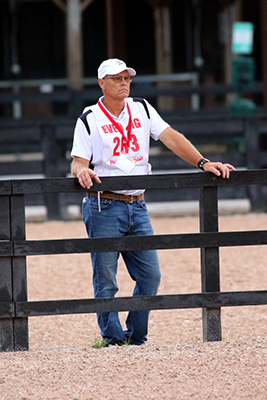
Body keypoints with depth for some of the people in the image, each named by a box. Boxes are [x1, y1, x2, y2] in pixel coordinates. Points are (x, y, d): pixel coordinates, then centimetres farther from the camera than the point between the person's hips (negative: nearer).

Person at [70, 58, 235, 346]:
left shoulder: (141, 109, 11)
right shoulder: (89, 119, 0)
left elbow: (171, 138, 5)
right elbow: (78, 161, -4)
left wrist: (203, 163, -7)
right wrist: (81, 170, -28)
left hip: (137, 207, 5)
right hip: (104, 208, -5)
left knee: (150, 275, 1)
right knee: (105, 280, -5)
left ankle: (135, 339, 11)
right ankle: (113, 339, 3)